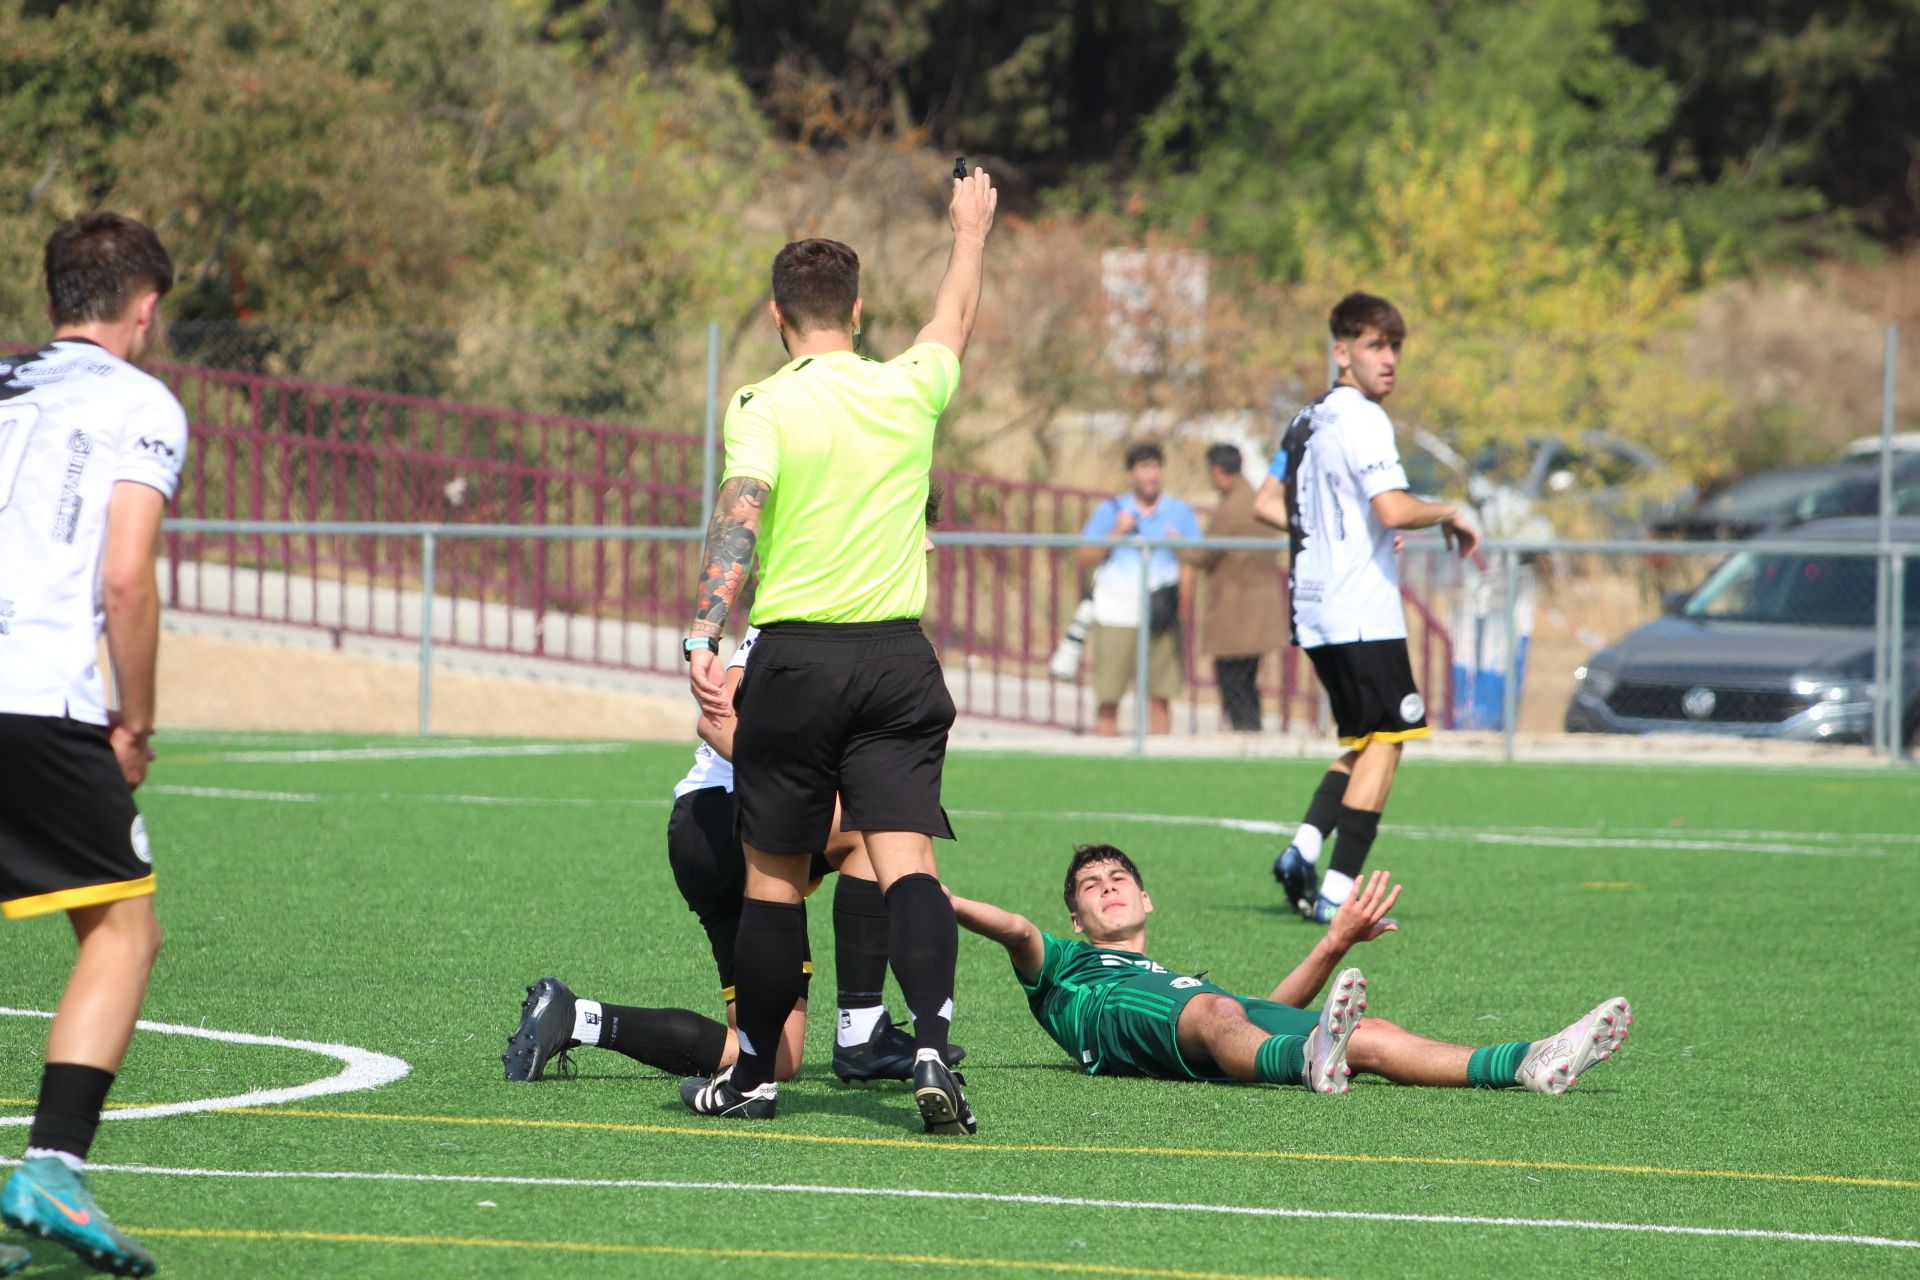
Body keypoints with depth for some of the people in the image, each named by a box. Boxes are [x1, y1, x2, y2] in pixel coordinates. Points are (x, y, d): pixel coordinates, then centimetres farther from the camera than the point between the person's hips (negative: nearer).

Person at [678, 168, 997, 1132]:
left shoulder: (765, 408, -5)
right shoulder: (908, 392, 5)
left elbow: (737, 522, -19)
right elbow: (955, 321, 26)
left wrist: (703, 638, -26)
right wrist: (970, 233, 44)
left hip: (797, 659, -2)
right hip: (899, 656, 2)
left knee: (774, 873, 8)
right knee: (905, 861, -5)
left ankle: (753, 1076, 17)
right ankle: (932, 1047, -24)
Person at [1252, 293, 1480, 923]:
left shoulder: (1306, 421, 15)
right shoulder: (1362, 420, -13)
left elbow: (1267, 505, 22)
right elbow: (1394, 509, -24)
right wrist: (1450, 513, -7)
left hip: (1314, 612, 9)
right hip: (1363, 612, -9)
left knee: (1363, 741, 17)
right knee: (1384, 741, -4)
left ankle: (1303, 847, -2)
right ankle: (1337, 892, -9)